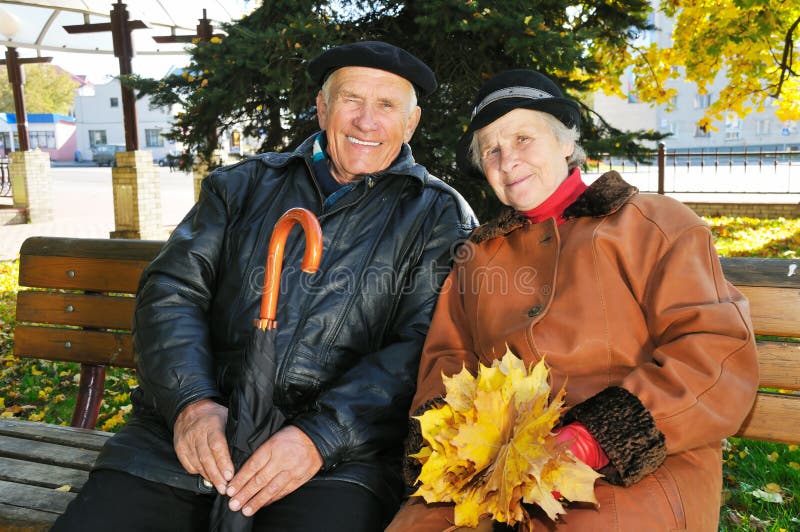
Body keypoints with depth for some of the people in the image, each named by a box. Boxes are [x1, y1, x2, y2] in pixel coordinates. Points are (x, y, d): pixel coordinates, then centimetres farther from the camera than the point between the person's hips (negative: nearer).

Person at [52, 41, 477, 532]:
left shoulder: (440, 215, 6)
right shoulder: (243, 185, 16)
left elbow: (425, 347, -5)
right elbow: (171, 292, 9)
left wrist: (319, 437, -17)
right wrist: (190, 401, -9)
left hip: (340, 448, -2)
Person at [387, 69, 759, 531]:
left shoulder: (654, 224, 6)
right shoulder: (481, 253, 21)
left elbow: (721, 355, -5)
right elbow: (448, 359, 17)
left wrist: (588, 444, -17)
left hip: (638, 472, -3)